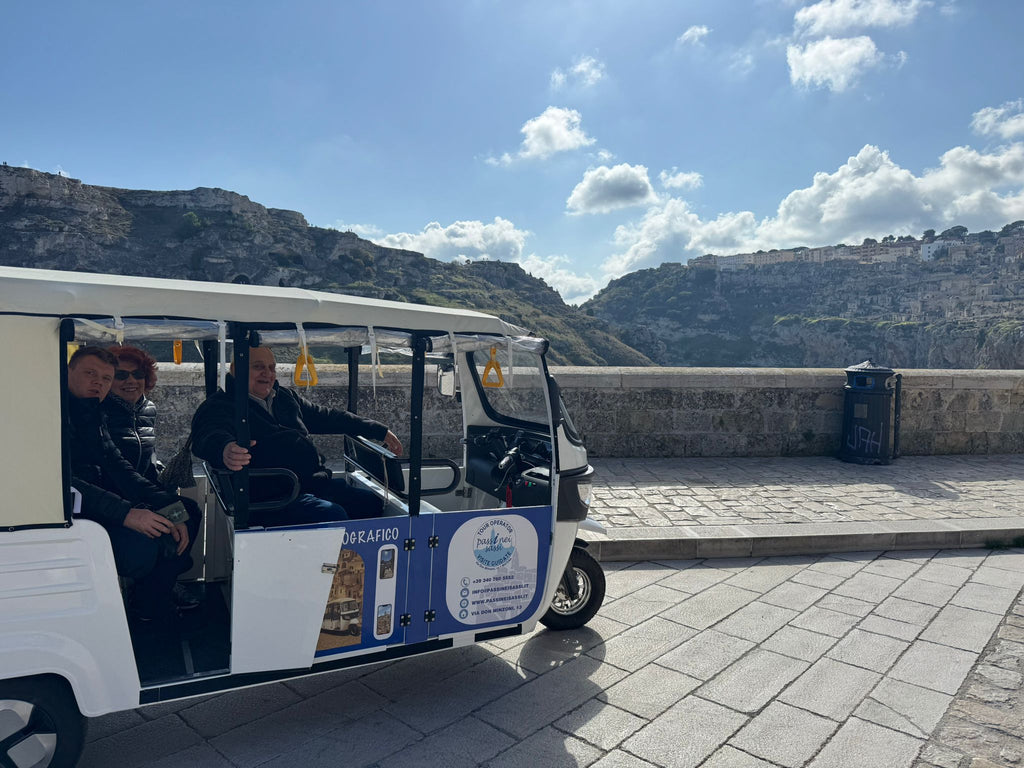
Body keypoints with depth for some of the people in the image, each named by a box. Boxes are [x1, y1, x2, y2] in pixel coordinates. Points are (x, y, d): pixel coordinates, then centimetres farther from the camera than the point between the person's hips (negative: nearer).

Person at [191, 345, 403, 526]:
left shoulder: (285, 397, 22)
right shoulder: (220, 406, -1)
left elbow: (327, 417, 28)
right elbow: (209, 436, -23)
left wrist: (381, 431, 26)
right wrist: (225, 450, -50)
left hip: (318, 483, 8)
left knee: (372, 503, -9)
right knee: (333, 515, -31)